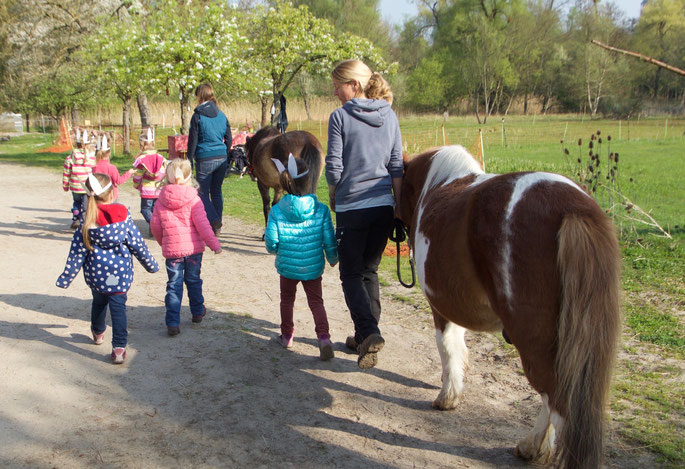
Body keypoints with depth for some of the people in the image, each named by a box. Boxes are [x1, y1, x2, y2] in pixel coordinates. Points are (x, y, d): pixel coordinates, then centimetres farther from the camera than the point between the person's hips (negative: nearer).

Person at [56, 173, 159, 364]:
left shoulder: (88, 221, -10)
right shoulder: (123, 215, -11)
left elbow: (77, 252, -6)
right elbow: (137, 244, -5)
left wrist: (66, 277, 2)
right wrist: (150, 264, 9)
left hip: (96, 272, 2)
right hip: (120, 271, -2)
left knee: (99, 301, 24)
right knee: (118, 305, 2)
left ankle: (98, 332, 49)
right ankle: (119, 347, -7)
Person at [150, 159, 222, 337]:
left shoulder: (162, 201, -1)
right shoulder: (193, 199, -10)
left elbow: (155, 225, 5)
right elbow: (202, 223, -13)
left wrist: (163, 242, 22)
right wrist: (213, 243, -7)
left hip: (171, 250, 1)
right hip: (193, 247, -1)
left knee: (174, 285, 4)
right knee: (193, 280, 17)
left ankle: (172, 323, -2)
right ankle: (197, 312, 34)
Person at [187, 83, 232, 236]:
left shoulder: (197, 116, -7)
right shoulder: (222, 115, 7)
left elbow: (193, 140, -6)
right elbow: (229, 139, 10)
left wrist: (190, 160, 1)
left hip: (205, 159, -5)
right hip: (222, 158, 5)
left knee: (203, 192, 5)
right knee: (216, 191, 15)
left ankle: (214, 220, -15)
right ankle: (217, 228, 19)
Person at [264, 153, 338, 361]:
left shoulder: (277, 211, -11)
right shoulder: (321, 210, -10)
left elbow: (271, 241, -10)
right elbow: (329, 239, -6)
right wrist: (333, 258, 12)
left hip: (287, 266, 0)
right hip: (313, 266, 0)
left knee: (287, 299, 22)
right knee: (316, 301, 10)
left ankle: (286, 335, 34)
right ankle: (323, 337, -8)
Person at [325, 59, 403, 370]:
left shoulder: (340, 117, -7)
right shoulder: (389, 116, 7)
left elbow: (334, 166, -7)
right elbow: (397, 166, 6)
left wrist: (333, 197, 10)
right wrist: (398, 204, 11)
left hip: (352, 207, -5)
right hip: (384, 205, 5)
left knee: (351, 273, 6)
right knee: (370, 270, 17)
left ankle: (370, 332, -13)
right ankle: (365, 337, 23)